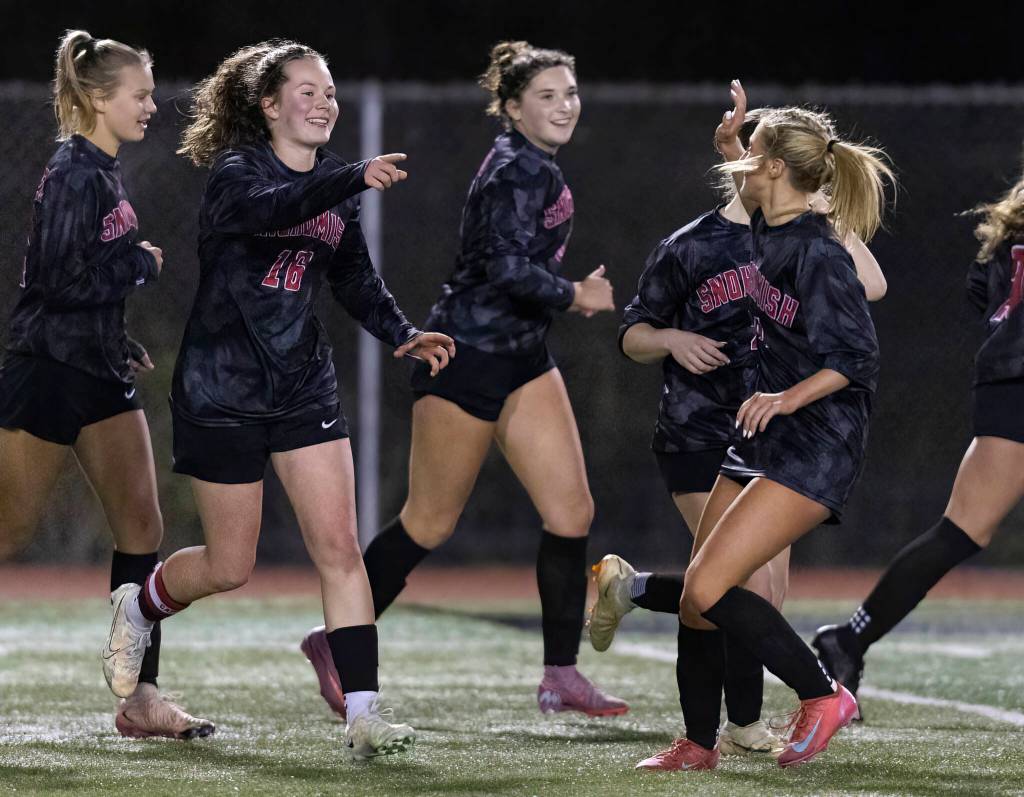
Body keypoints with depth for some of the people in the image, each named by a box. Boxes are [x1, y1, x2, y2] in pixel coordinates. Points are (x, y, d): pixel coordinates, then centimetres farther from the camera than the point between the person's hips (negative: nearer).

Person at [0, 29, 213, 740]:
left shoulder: (104, 173, 11)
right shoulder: (74, 175, -16)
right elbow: (61, 280, -23)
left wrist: (124, 345, 16)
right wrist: (142, 264, -10)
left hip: (99, 374, 9)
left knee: (143, 528, 3)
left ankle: (140, 697, 6)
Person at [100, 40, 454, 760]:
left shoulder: (335, 184, 7)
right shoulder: (234, 173, -12)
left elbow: (355, 277, 17)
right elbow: (271, 207, -36)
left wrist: (402, 333, -2)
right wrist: (356, 179, -51)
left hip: (305, 388, 5)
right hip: (222, 394, -5)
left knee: (340, 549, -8)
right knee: (229, 567, 4)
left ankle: (363, 715, -10)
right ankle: (140, 608, 36)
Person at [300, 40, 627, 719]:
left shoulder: (539, 167, 13)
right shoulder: (518, 169, -17)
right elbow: (506, 266, -27)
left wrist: (565, 294, 12)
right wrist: (575, 295, -15)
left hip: (522, 358, 9)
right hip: (467, 358, -9)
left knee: (571, 511, -1)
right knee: (431, 523, 1)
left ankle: (562, 676, 2)